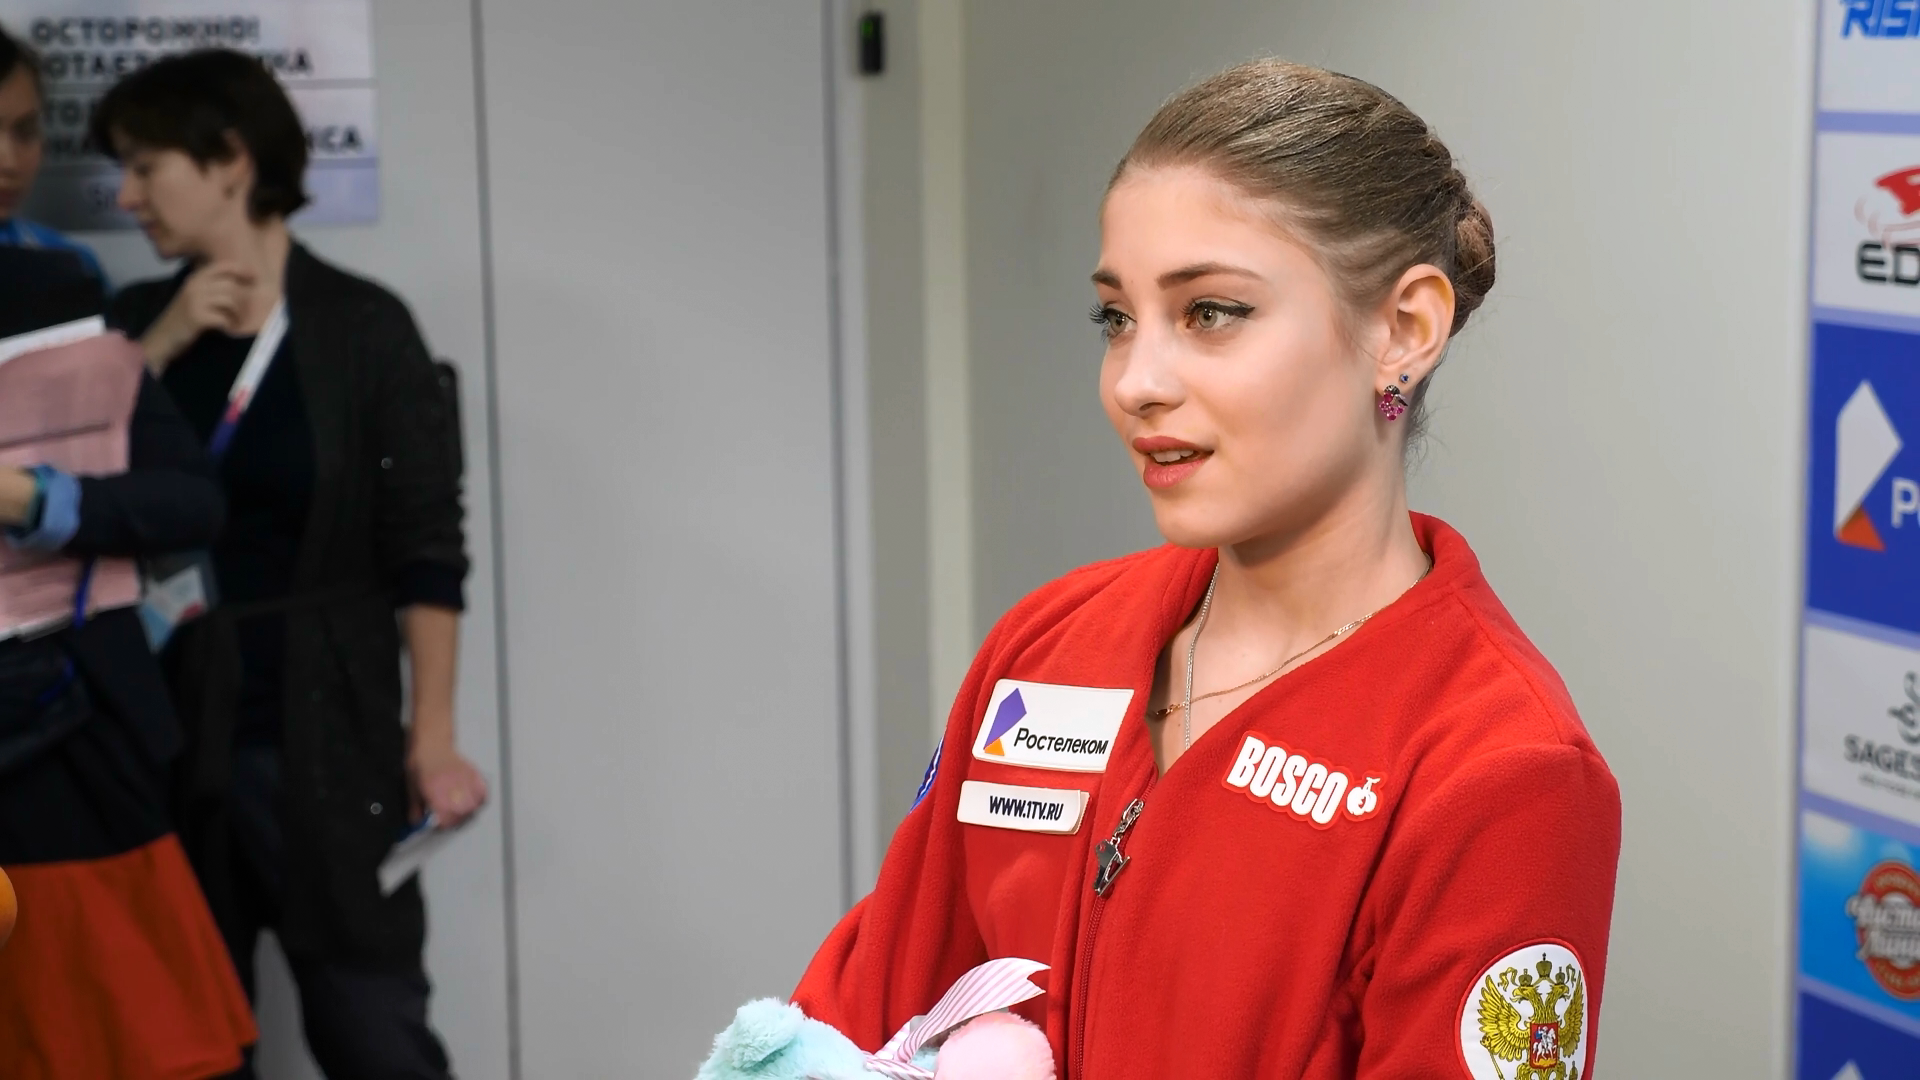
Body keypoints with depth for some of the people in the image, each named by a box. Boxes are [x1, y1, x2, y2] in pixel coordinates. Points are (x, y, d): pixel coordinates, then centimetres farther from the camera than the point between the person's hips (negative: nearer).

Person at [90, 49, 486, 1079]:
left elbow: (425, 547, -5)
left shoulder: (361, 325, -4)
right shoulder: (137, 320, 8)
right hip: (166, 728, 4)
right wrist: (160, 345, -8)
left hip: (324, 732, -4)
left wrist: (432, 735, -9)